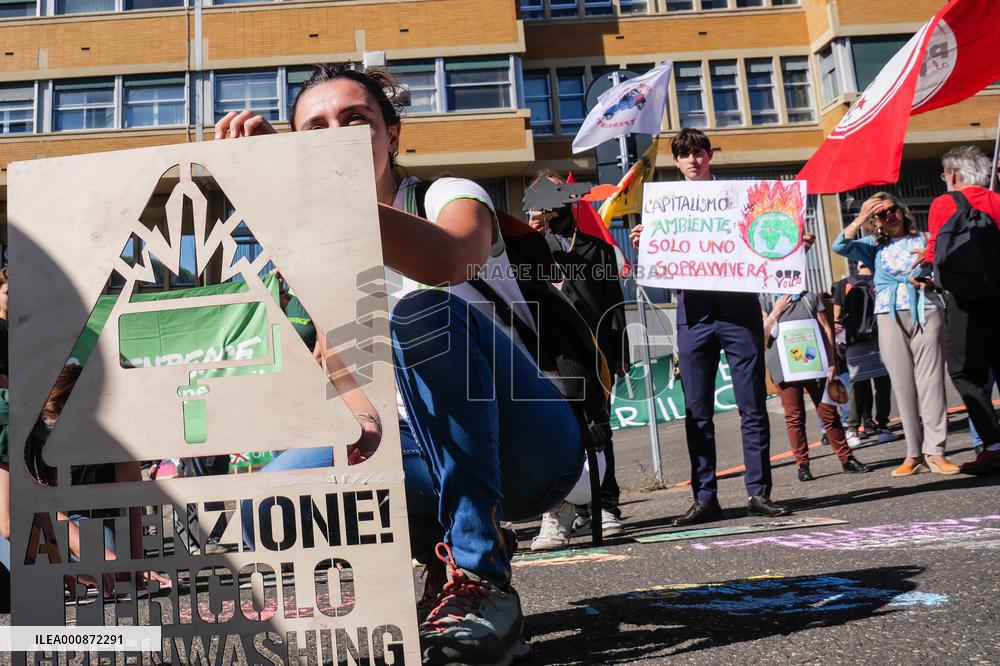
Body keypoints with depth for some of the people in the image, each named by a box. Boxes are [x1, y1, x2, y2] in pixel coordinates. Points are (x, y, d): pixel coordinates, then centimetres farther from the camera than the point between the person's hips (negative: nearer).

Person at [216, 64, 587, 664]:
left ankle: (480, 577, -29)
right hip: (434, 450, 5)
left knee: (424, 311, -32)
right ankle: (449, 550, 1)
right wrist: (362, 418, -30)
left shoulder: (450, 196, -8)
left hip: (531, 445, -4)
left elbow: (446, 261, -35)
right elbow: (334, 352, -7)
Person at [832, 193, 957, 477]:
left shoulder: (923, 240, 13)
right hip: (891, 317, 1)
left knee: (931, 382, -8)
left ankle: (935, 451, -5)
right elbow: (840, 247, 0)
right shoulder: (875, 246, 14)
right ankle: (914, 454, 4)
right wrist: (861, 219, -3)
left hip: (926, 312, -1)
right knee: (903, 385, 0)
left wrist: (927, 280, -8)